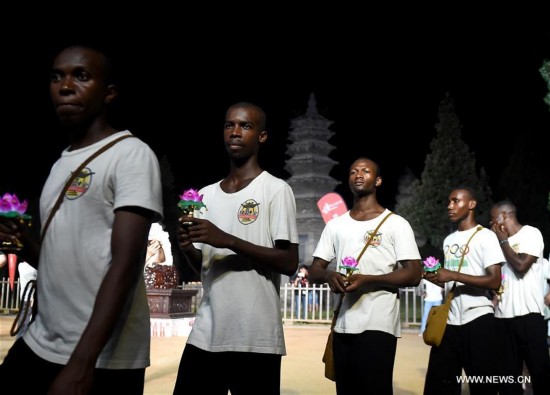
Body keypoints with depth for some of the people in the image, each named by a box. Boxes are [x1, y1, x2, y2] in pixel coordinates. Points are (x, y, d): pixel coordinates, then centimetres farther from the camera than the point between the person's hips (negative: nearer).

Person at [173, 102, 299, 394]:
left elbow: (289, 263, -10)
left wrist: (227, 240, -19)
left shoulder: (276, 189, -3)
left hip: (256, 338, -5)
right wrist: (188, 249, -4)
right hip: (205, 334, 5)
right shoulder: (206, 195, 14)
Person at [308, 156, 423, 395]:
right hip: (343, 325, 5)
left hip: (379, 325, -4)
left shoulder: (396, 223, 1)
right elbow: (314, 272, 13)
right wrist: (329, 275, -11)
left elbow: (414, 274, -6)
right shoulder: (335, 225, 14)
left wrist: (367, 280, -19)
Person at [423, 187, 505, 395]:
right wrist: (434, 278, 2)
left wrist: (453, 275, -20)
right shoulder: (448, 240, 16)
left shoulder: (485, 236, -5)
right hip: (450, 321, 7)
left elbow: (494, 282, -14)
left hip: (478, 320, -6)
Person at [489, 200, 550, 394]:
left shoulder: (531, 233, -1)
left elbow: (521, 265, -16)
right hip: (503, 315, 6)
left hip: (528, 314, -6)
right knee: (508, 374, 7)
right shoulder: (502, 240, 16)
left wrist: (503, 240, -5)